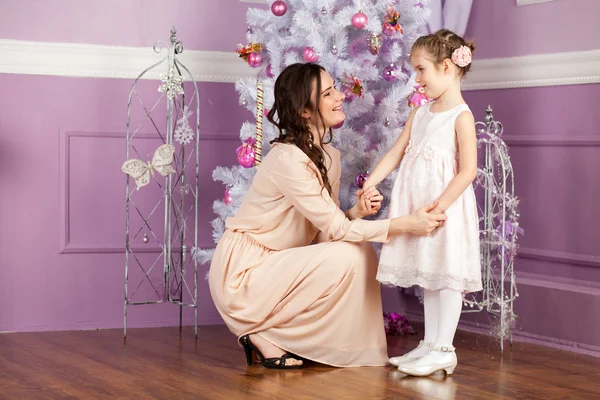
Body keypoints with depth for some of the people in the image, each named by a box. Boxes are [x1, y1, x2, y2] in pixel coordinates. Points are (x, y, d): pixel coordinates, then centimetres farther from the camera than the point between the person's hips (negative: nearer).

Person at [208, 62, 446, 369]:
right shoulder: (288, 159, -23)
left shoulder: (328, 156, 6)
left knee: (362, 252, -6)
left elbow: (327, 226, 4)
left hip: (275, 264, 8)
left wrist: (357, 212, -16)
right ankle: (262, 334, -9)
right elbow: (335, 229, -23)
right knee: (344, 258, -22)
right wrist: (405, 224, -27)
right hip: (242, 272, -8)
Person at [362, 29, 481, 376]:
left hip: (447, 207, -8)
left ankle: (444, 349, 3)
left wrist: (437, 207, -20)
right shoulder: (420, 114, 11)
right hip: (417, 209, 8)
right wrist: (369, 184, 3)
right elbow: (396, 153, 14)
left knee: (447, 276, -2)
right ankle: (430, 344, 21)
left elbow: (467, 171, -17)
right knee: (428, 277, 13)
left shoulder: (461, 117, -12)